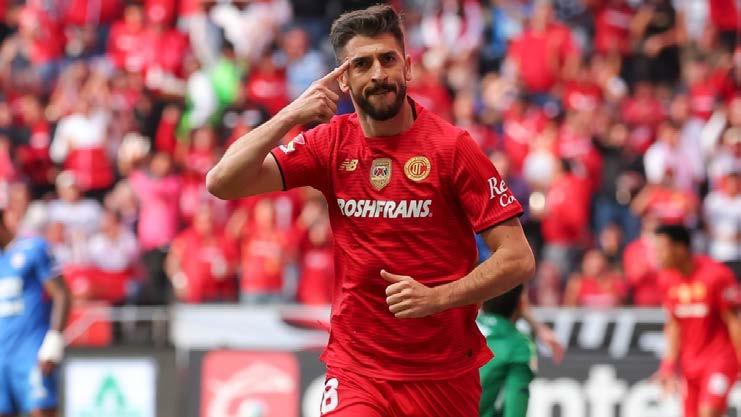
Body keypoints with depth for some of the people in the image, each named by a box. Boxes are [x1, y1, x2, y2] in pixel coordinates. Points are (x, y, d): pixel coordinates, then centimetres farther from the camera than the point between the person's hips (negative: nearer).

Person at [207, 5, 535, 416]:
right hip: (357, 371, 1)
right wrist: (291, 115, -15)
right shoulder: (332, 143, 1)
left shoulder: (452, 146, -7)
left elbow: (518, 258, -8)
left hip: (446, 375, 0)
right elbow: (222, 183, -5)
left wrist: (436, 298, -22)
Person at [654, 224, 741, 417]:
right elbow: (674, 325, 10)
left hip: (720, 358, -6)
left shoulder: (716, 275, -16)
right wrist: (670, 365, 4)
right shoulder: (668, 278, 3)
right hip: (691, 361, 6)